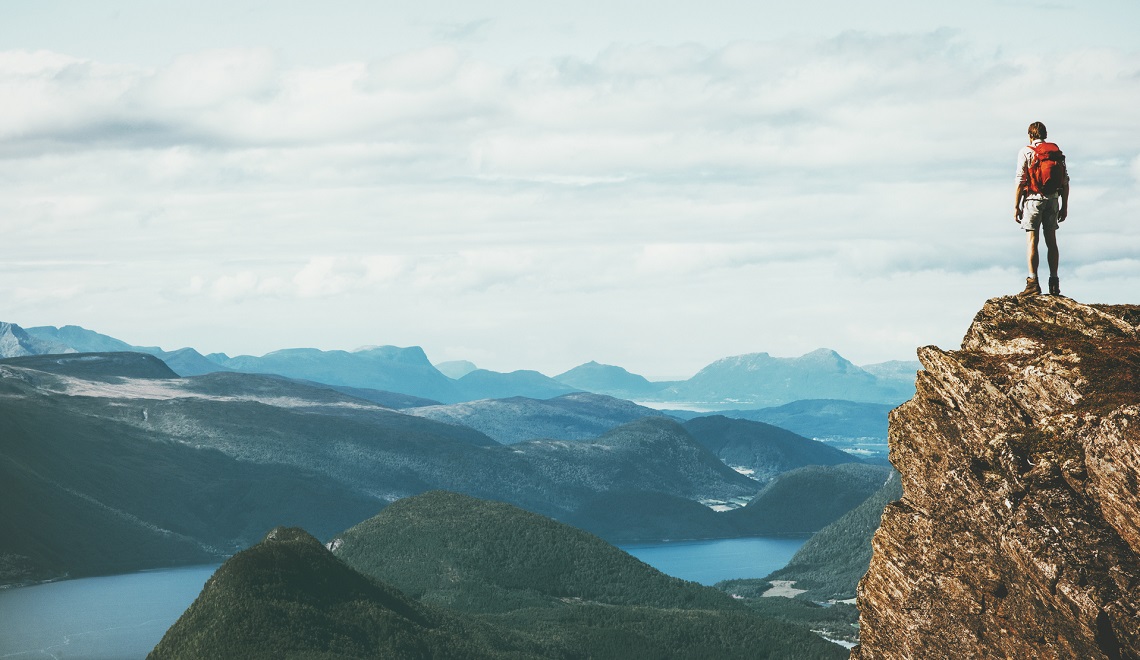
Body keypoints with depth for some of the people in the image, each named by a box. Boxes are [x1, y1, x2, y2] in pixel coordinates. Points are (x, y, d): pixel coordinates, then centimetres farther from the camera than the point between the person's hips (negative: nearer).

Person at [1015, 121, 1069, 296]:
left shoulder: (1026, 152, -2)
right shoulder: (1056, 152, 10)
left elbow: (1021, 180, -8)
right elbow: (1065, 181, 7)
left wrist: (1016, 206, -4)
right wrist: (1064, 206, 13)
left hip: (1033, 198, -4)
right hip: (1053, 199, 4)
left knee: (1032, 241, -5)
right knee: (1051, 241, 10)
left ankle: (1033, 282, -14)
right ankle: (1054, 284, 9)